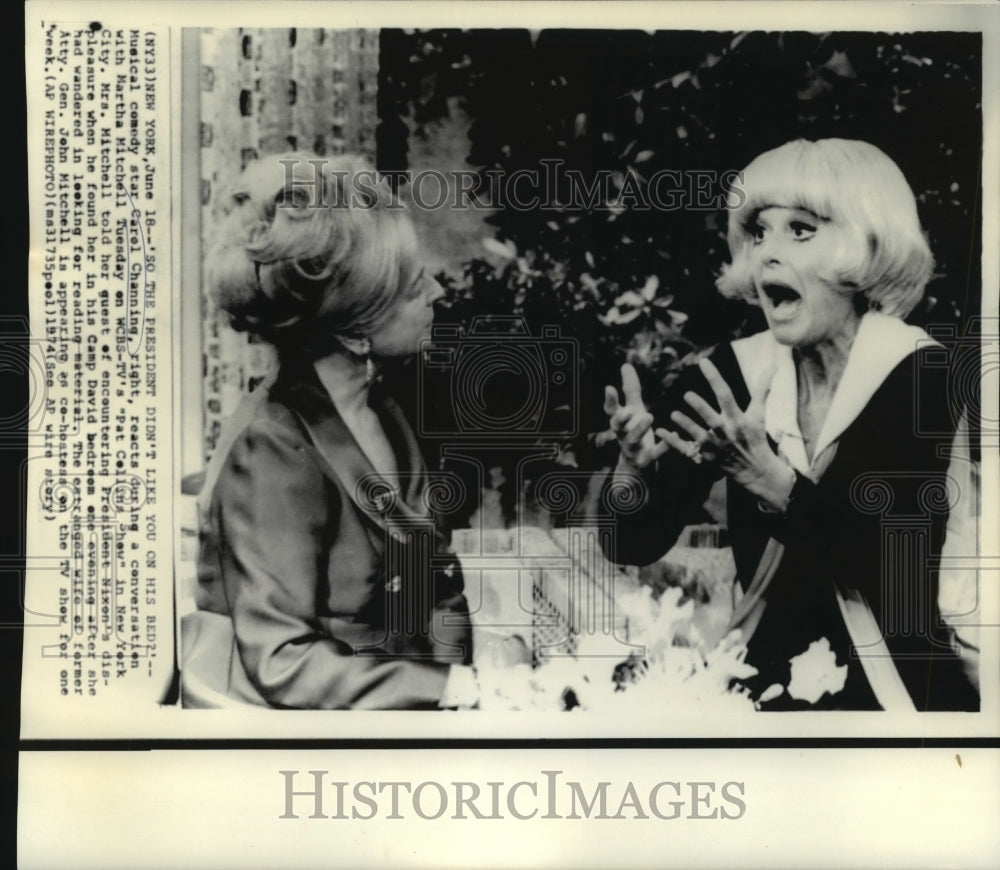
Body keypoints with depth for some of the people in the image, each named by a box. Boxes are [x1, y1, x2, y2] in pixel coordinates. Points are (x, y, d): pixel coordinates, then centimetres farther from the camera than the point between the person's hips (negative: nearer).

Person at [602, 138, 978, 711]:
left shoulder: (920, 377, -9)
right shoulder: (732, 373, -2)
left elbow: (898, 563, -20)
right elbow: (635, 544, -5)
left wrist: (773, 481, -30)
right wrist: (635, 465, -24)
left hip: (892, 689, -1)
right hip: (759, 677, 1)